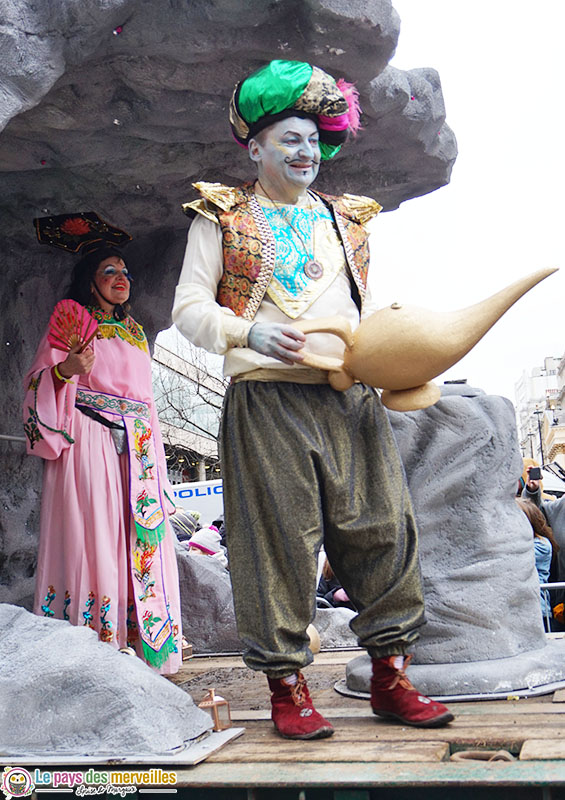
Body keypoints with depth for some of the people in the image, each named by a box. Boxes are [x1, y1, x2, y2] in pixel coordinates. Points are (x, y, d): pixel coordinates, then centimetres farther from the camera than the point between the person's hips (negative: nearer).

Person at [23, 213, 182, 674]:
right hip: (90, 444, -6)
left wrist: (153, 456, 16)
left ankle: (137, 645, 4)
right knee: (94, 532, -12)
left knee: (143, 535, 0)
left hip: (137, 447, 6)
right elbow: (38, 381, -1)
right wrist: (64, 371, -23)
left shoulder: (134, 333, 24)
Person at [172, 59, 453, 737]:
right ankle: (286, 686, 11)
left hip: (352, 400, 4)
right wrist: (248, 332, -16)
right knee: (280, 540, -3)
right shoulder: (222, 216, 10)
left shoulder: (347, 218, 22)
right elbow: (189, 309, 3)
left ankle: (389, 676, 15)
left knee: (383, 526, 2)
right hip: (267, 401, -4)